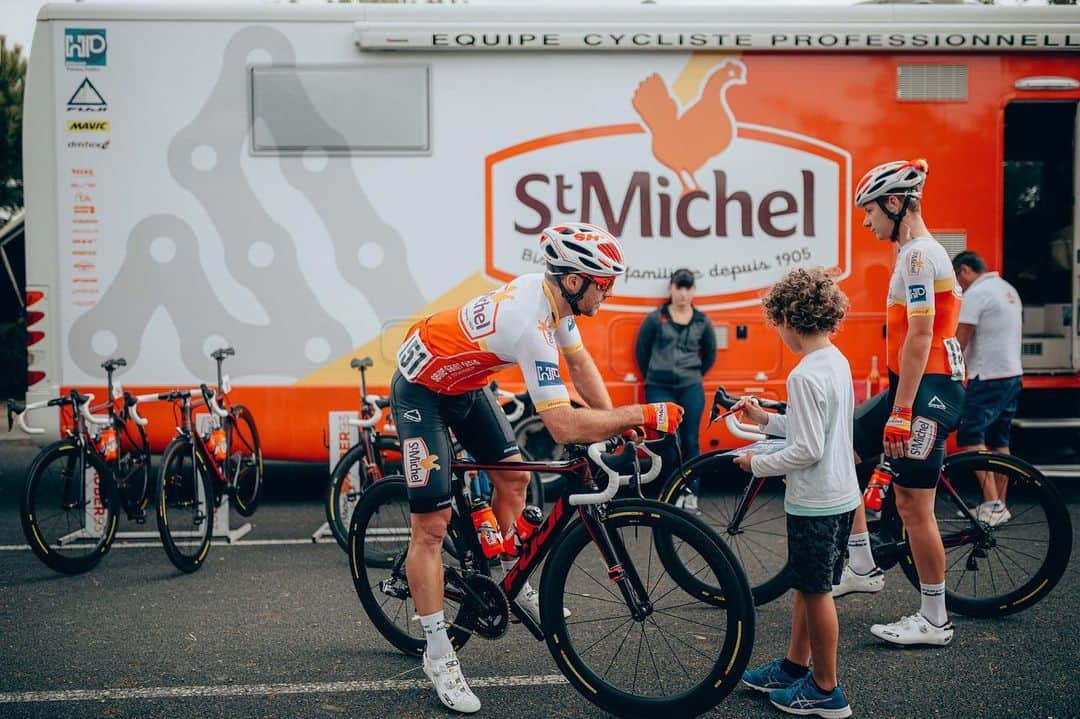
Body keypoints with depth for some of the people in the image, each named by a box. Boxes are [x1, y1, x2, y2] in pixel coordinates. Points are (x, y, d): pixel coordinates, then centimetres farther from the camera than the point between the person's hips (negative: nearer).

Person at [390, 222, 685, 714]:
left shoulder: (551, 293, -9)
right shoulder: (531, 323, -36)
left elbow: (579, 361, 5)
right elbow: (563, 426, -39)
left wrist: (617, 425, -4)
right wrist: (639, 415, -32)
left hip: (465, 383, 9)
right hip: (421, 390, -9)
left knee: (514, 476, 11)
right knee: (431, 525, -7)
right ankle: (438, 655, 1)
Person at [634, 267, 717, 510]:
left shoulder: (702, 322, 5)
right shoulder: (655, 319, -1)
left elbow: (710, 355, 18)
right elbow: (641, 351, 7)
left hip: (691, 390, 2)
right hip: (660, 389, -2)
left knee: (690, 441, 5)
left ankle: (691, 494, 16)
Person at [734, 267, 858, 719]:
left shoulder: (804, 376, -23)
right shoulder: (837, 361, 6)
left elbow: (809, 449, -24)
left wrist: (757, 464, -11)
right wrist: (766, 420, 14)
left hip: (816, 503, -9)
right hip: (841, 495, 9)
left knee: (815, 591, 4)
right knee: (807, 587, 20)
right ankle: (794, 667, 33)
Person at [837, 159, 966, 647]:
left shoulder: (918, 254, -15)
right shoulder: (919, 253, 17)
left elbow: (920, 335, -22)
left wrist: (901, 412, -23)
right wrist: (896, 402, 25)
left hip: (928, 389, -11)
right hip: (915, 386, 11)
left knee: (913, 503, -5)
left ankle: (934, 621, 8)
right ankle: (862, 567, 18)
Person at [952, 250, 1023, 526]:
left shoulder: (976, 293, -11)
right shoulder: (1008, 289, 17)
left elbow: (960, 340, -14)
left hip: (989, 377, -10)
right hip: (1013, 374, 10)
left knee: (970, 436, -11)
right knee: (999, 441, 12)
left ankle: (992, 504, -18)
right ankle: (999, 506, 15)